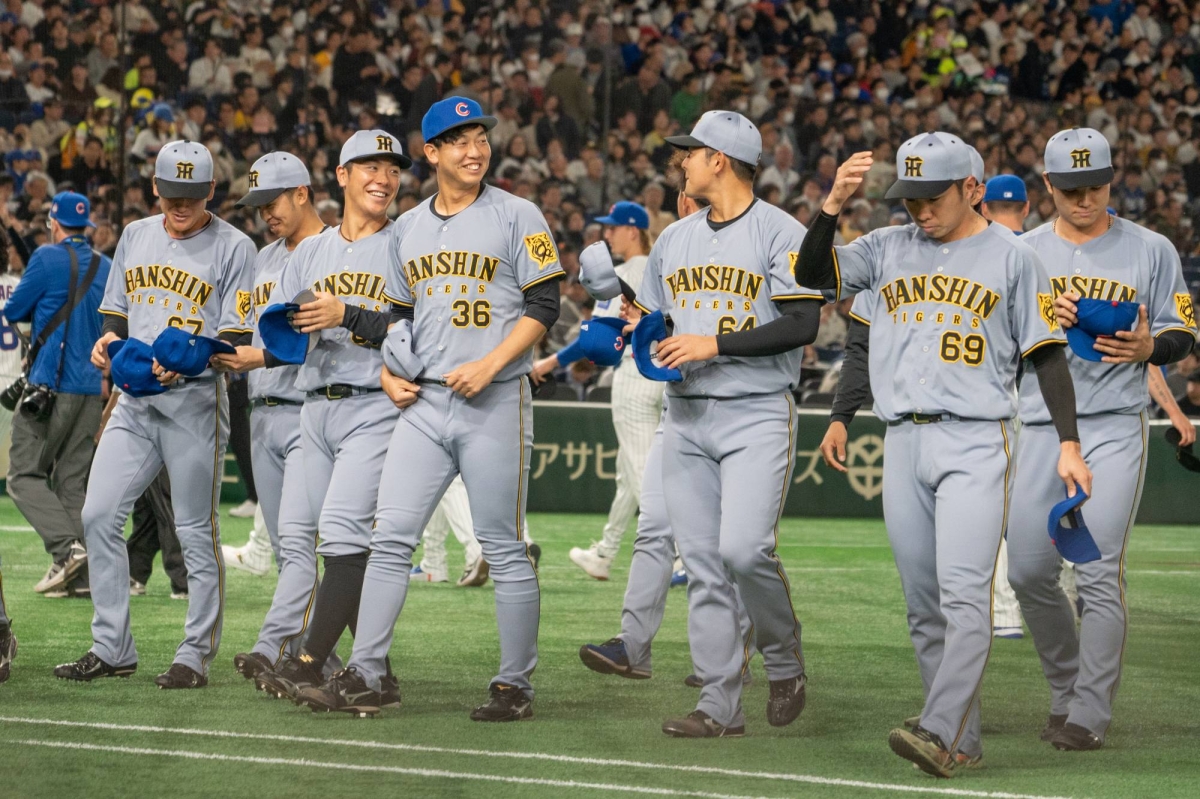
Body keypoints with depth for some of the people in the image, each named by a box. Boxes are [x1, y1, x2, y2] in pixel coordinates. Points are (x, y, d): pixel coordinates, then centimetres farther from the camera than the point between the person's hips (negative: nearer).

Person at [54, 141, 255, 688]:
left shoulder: (233, 247, -5)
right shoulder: (136, 236, 13)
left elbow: (234, 340, -9)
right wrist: (108, 339, -1)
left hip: (195, 401, -5)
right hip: (134, 399, 6)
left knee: (196, 531, -1)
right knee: (98, 514, -2)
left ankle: (196, 656, 6)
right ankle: (111, 649, 6)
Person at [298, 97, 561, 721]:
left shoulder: (516, 217, -1)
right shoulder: (408, 228, 15)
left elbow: (543, 306, -6)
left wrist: (490, 365, -17)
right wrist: (390, 373, 8)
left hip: (494, 405, -5)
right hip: (423, 404, 5)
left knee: (503, 549, -1)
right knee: (391, 538, -1)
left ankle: (515, 686, 6)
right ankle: (362, 677, 0)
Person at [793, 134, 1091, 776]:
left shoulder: (1011, 257, 3)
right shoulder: (887, 248, 13)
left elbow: (1047, 354, 3)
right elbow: (812, 275, 2)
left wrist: (1068, 445, -4)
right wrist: (833, 204, -13)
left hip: (976, 442, -5)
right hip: (903, 444, 5)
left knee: (964, 593, -18)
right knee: (923, 604, 6)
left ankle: (939, 732, -27)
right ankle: (964, 742, 12)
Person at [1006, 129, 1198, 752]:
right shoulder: (1023, 253, 11)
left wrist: (1147, 346, -15)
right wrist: (1043, 321, -10)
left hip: (1115, 426, -3)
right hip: (1040, 422, 3)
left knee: (1099, 574, -12)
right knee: (1028, 571, 2)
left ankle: (1090, 717, -9)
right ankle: (1066, 691, 23)